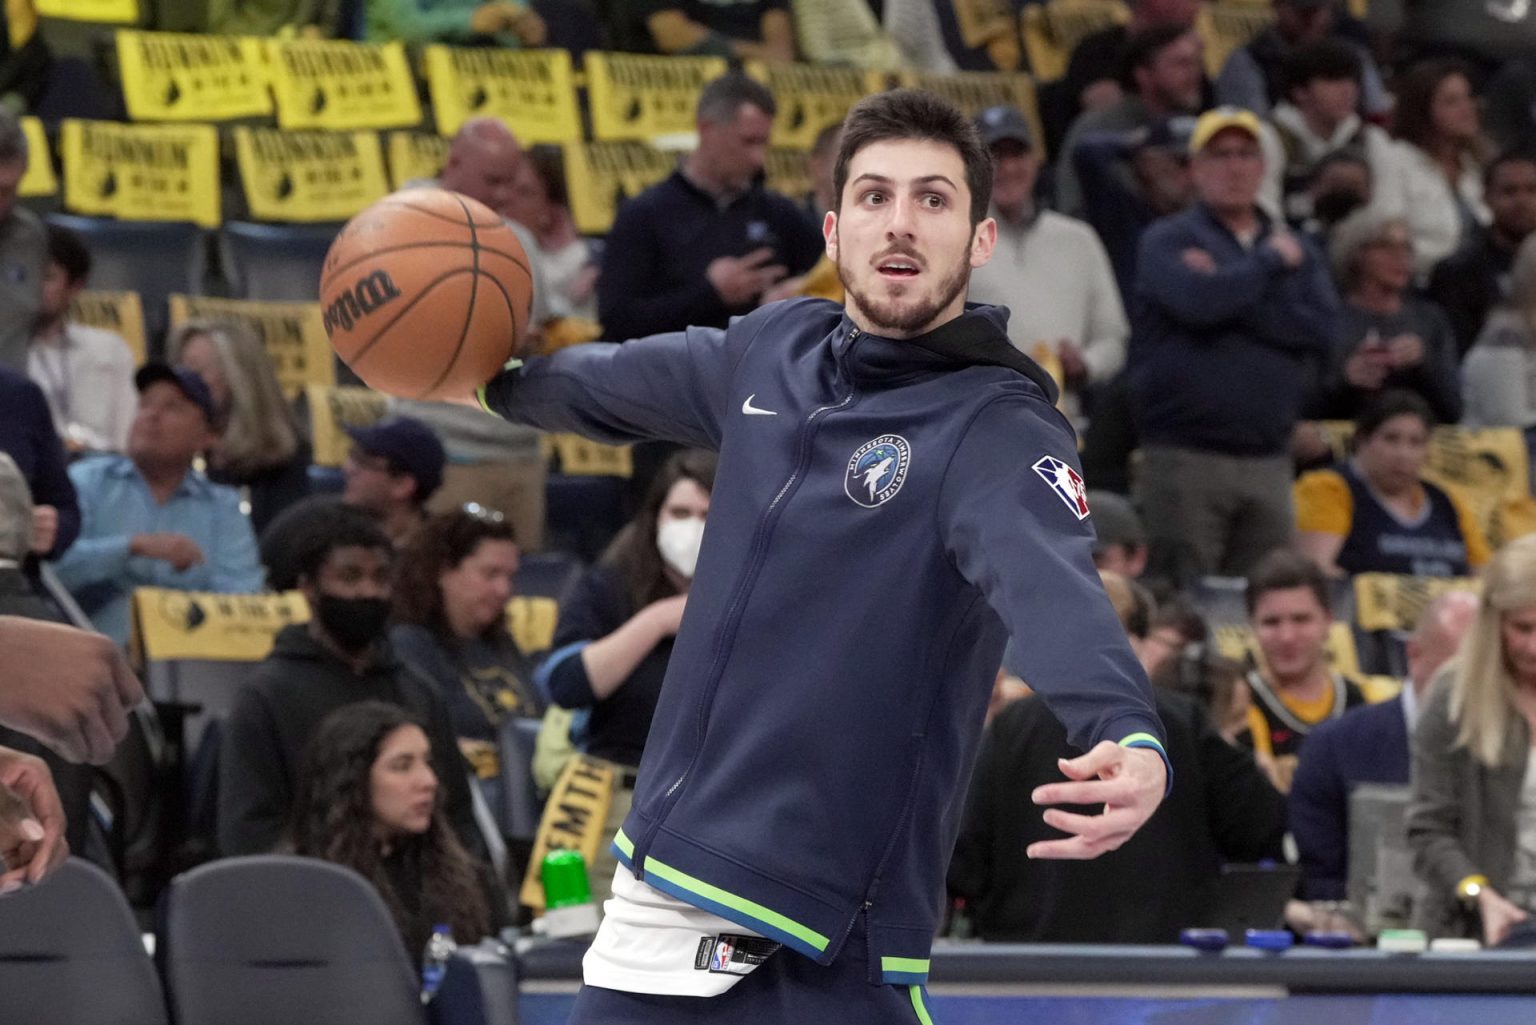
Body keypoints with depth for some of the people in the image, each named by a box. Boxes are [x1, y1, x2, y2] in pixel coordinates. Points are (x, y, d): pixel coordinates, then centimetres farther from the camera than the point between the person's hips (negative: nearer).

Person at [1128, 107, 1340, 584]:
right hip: (1184, 458, -4)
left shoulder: (1294, 249, 16)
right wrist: (1269, 261, -2)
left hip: (1268, 463, 4)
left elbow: (1323, 329, -1)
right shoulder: (1166, 241, 4)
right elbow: (1197, 302, -17)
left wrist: (1227, 289, -7)